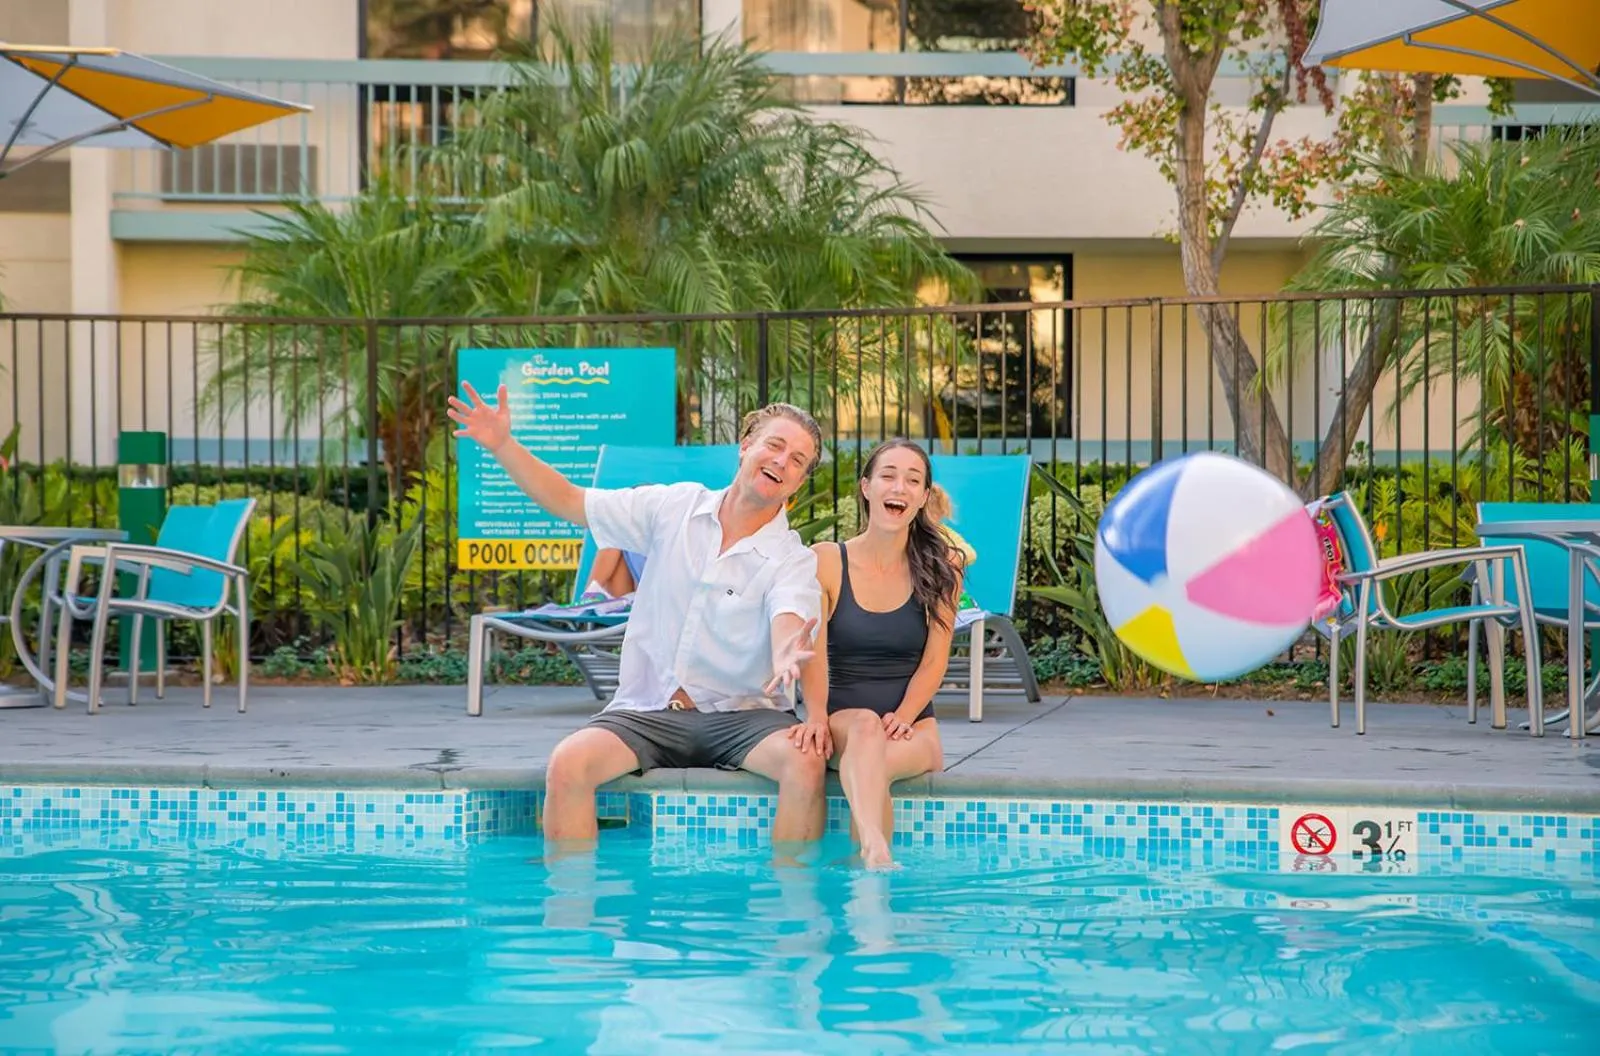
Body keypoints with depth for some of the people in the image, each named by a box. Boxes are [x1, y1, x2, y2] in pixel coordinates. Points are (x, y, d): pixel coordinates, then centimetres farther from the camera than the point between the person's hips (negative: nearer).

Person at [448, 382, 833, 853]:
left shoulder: (794, 561, -3)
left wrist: (786, 659, -50)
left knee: (806, 761, -33)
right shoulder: (674, 509, 7)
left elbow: (789, 621, -25)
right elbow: (568, 501, 12)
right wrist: (502, 445, -2)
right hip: (647, 710, 2)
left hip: (740, 714, -2)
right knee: (568, 764, -27)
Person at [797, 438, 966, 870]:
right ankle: (876, 850, -66)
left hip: (913, 726, 2)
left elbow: (934, 661, 0)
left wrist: (902, 718, -16)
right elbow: (812, 652, -6)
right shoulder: (825, 561, 3)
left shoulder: (941, 567, 6)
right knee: (865, 725, -40)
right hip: (842, 718, -2)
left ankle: (867, 871, -42)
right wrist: (818, 720, -21)